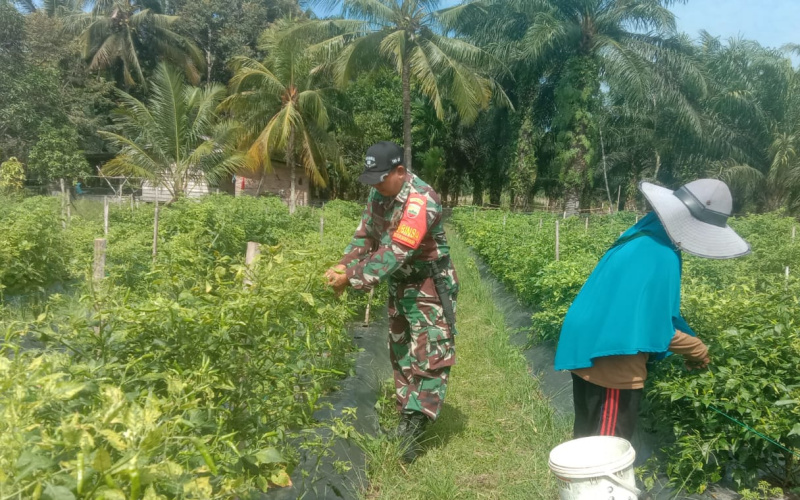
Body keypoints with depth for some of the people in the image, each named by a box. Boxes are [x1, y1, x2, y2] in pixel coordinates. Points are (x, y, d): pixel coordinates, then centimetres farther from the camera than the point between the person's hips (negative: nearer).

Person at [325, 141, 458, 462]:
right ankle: (406, 421, 28)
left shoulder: (420, 201, -29)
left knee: (431, 358, -6)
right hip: (399, 285, 9)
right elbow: (365, 235, 2)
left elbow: (395, 252, -34)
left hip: (430, 287, -8)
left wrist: (352, 277, -33)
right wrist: (343, 266, -15)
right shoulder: (380, 194, -2)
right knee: (401, 355, 15)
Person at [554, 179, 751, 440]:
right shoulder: (660, 254, -22)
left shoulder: (644, 236, 7)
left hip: (592, 351, 9)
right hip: (611, 359, -9)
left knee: (593, 438, 23)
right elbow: (656, 325, -19)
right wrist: (699, 350, -3)